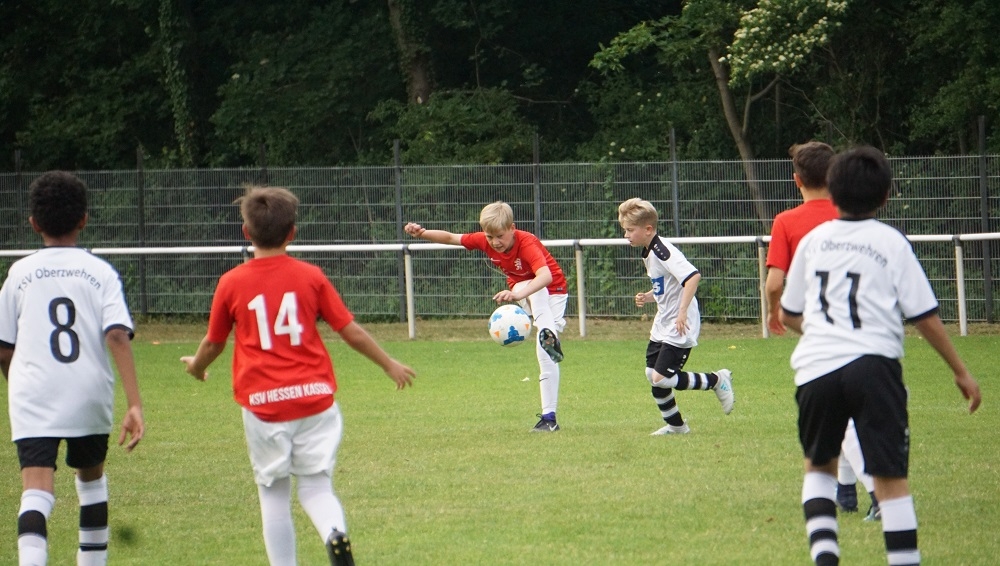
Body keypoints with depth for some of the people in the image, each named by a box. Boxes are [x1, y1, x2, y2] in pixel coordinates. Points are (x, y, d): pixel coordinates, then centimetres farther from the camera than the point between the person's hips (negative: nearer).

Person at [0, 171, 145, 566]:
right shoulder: (101, 272, 2)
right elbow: (118, 337, -11)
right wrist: (134, 404, -14)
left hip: (33, 400, -2)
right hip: (90, 396, 2)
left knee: (36, 491, -13)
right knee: (91, 475, 26)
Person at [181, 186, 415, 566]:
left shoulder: (232, 283, 0)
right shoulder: (310, 277, 1)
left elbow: (213, 344, 11)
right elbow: (351, 331, 5)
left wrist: (196, 365, 34)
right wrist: (389, 365, 19)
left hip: (263, 403, -1)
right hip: (314, 396, 1)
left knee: (274, 496, 9)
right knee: (317, 486, 6)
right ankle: (336, 535, -24)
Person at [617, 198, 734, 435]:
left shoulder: (663, 252, -21)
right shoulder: (648, 253, 12)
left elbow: (693, 276, -33)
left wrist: (683, 312, -33)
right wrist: (647, 297, 6)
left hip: (679, 327, -10)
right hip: (662, 326, 10)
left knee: (661, 378, -14)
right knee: (652, 375, 8)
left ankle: (717, 380, 3)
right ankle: (675, 425, 22)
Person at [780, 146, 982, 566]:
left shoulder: (813, 240, 15)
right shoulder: (892, 243, 5)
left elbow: (788, 315, 24)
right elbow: (926, 318, 3)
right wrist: (961, 372, 12)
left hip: (814, 368, 3)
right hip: (873, 365, -3)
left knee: (819, 464, 21)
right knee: (891, 478, 0)